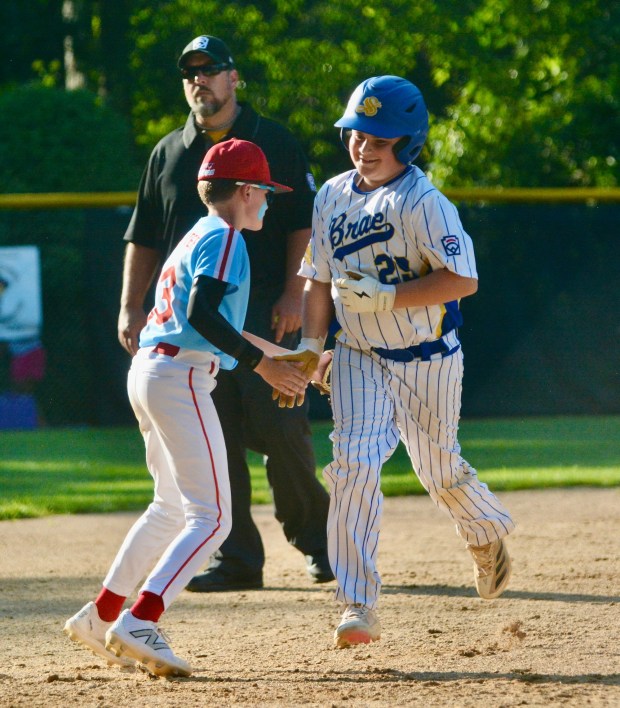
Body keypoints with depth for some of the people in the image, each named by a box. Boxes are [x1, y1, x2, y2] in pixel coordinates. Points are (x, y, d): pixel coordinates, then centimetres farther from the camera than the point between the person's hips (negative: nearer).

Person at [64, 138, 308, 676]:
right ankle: (139, 625, -26)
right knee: (210, 519, -12)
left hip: (148, 370, 10)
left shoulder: (195, 237, 21)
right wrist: (260, 363, -19)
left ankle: (101, 617, 26)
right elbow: (202, 313, -21)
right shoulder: (224, 239, -7)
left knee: (172, 508, 23)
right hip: (180, 377, -10)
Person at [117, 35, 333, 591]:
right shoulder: (168, 154, 15)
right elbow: (144, 238, 16)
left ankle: (313, 535, 11)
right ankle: (236, 559, 3)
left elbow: (303, 223, 0)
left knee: (280, 429, -8)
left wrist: (293, 294, -11)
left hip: (266, 312, -4)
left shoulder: (275, 144, 5)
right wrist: (131, 307, 7)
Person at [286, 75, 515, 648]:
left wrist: (385, 297, -27)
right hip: (359, 356, 4)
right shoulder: (333, 197, 1)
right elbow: (319, 279, 12)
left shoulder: (423, 202, -19)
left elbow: (463, 280, -25)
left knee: (439, 470, 11)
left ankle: (488, 531, 47)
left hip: (426, 358, -4)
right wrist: (310, 346, 4)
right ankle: (358, 607, -15)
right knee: (354, 463, -14)